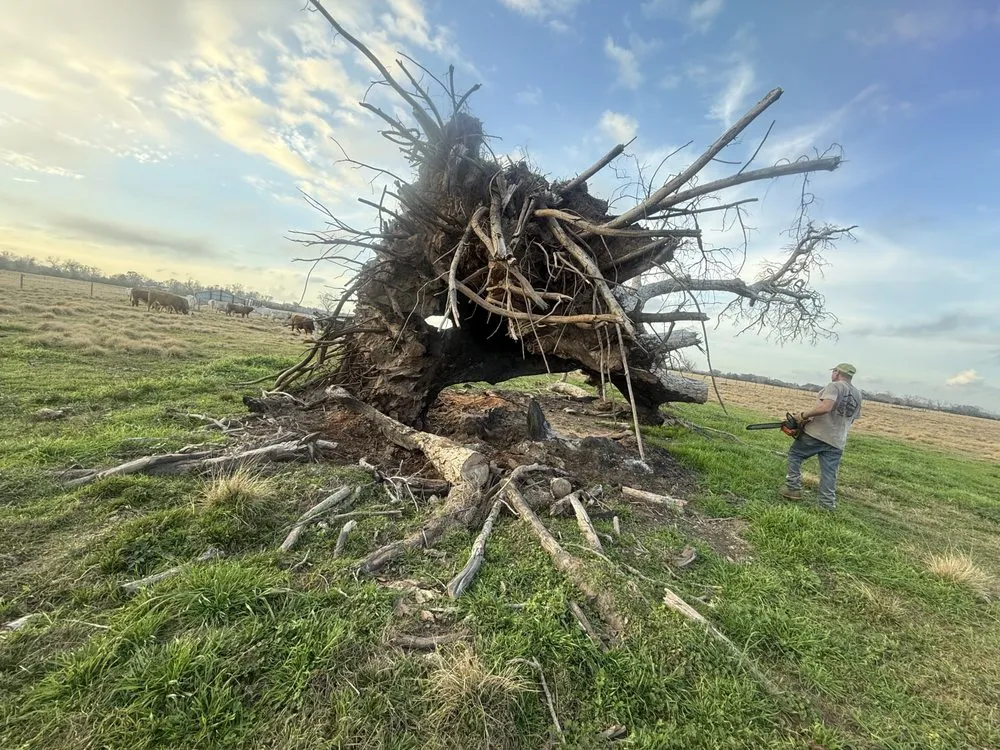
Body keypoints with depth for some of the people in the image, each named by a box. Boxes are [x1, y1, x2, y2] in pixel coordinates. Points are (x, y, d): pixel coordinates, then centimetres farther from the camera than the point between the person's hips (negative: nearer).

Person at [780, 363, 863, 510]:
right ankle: (827, 506, 9)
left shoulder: (834, 386, -11)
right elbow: (852, 419, 22)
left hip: (816, 434, -6)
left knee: (794, 454, 13)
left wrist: (804, 415, -17)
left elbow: (825, 407, -27)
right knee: (829, 474, 8)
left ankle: (793, 488, 11)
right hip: (837, 442, 6)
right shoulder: (858, 395, 14)